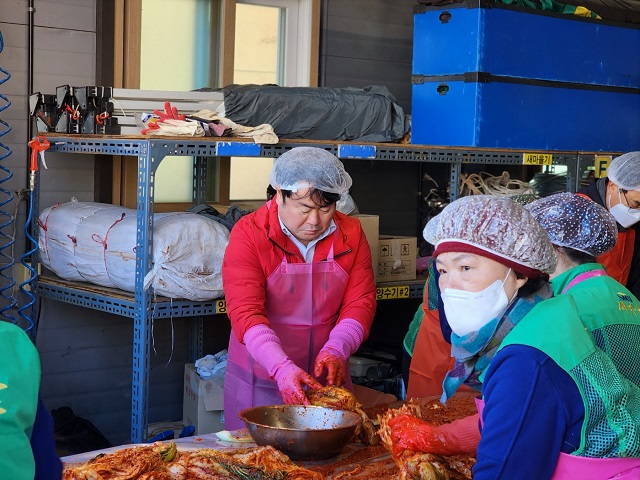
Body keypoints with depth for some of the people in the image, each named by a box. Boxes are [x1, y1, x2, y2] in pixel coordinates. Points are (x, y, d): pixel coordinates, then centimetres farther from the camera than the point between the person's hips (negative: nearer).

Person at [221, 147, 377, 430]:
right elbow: (245, 312, -20)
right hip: (259, 380, -3)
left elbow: (361, 301, -3)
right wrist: (282, 368, -33)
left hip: (326, 376, 3)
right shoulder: (249, 234, -13)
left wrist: (335, 351, -21)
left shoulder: (351, 234, -1)